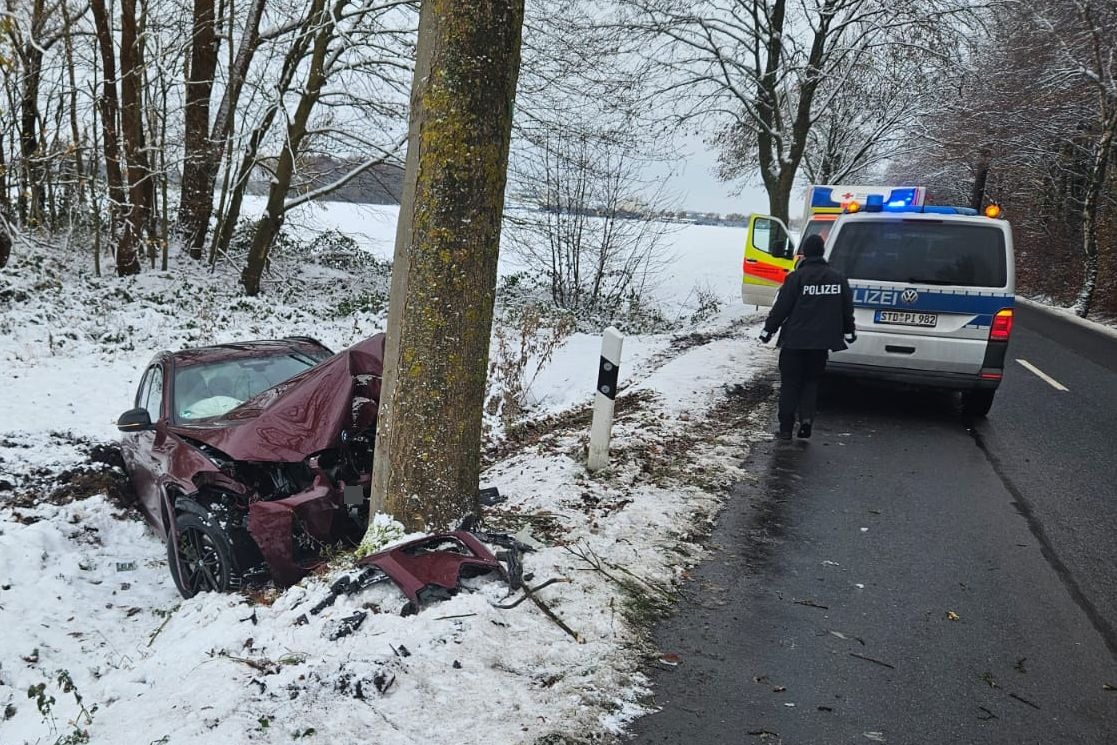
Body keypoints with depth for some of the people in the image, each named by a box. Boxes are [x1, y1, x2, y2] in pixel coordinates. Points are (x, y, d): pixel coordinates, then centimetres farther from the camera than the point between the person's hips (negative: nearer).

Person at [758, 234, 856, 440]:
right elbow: (847, 308, 13)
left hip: (795, 340, -3)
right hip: (822, 341, 3)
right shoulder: (837, 277, 5)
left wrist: (769, 329, 2)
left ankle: (786, 428, 4)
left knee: (789, 383, 5)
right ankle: (806, 417, -3)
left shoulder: (797, 277, -10)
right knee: (811, 381, 16)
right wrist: (850, 330, 27)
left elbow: (781, 307, -9)